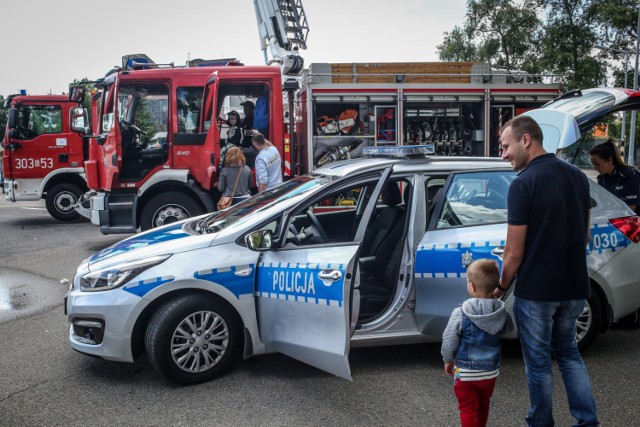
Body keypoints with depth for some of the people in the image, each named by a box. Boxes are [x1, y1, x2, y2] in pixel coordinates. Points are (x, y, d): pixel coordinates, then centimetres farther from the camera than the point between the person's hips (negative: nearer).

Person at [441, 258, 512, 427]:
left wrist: (448, 360, 5)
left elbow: (449, 341, -13)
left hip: (466, 372, -4)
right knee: (483, 405, 24)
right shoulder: (502, 313, -10)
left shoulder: (460, 313, -21)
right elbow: (508, 329, 12)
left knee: (468, 409, 8)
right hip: (491, 371, 4)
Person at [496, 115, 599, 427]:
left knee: (538, 361, 9)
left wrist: (502, 286, 0)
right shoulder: (577, 176, 5)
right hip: (574, 287, 7)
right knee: (568, 352, 22)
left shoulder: (524, 183, -17)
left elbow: (514, 252, -16)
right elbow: (584, 236, 14)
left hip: (536, 291, -7)